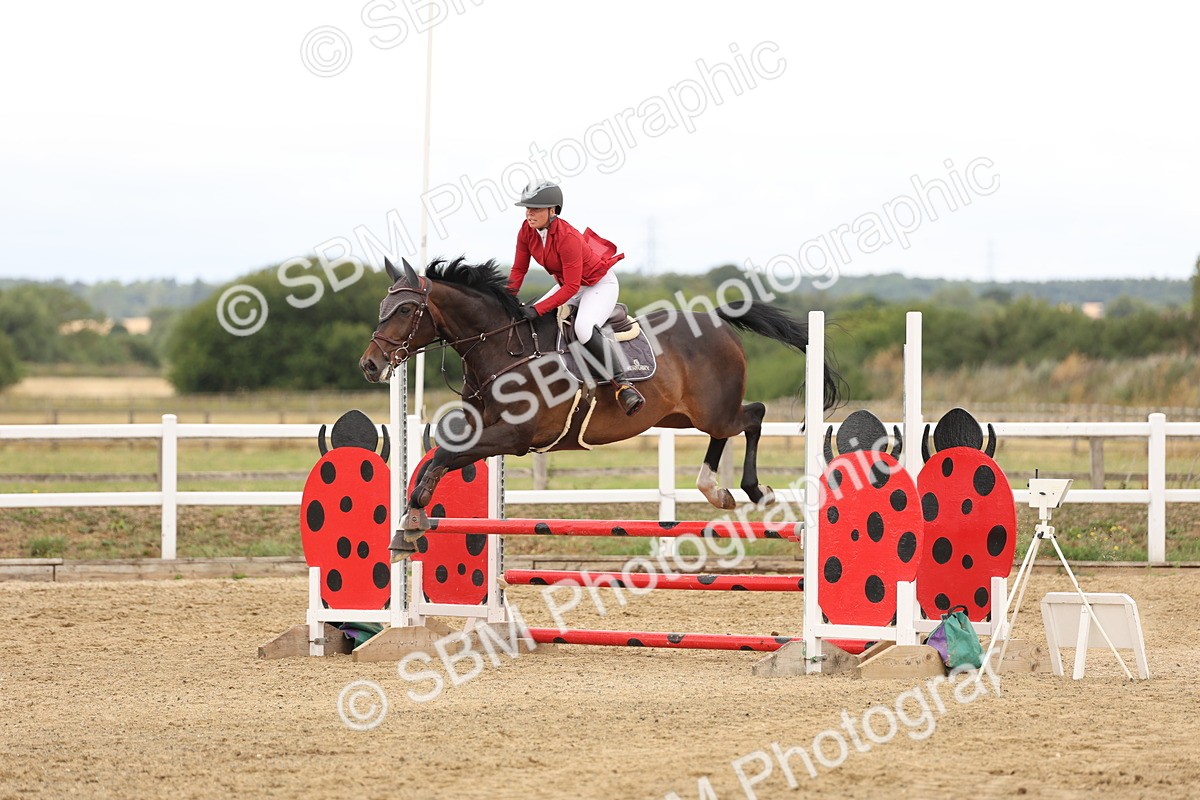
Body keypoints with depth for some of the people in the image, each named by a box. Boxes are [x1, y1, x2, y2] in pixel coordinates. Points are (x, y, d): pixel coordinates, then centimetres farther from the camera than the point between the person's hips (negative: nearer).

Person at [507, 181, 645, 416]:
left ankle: (622, 384, -26)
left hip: (600, 284, -9)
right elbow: (518, 270, 0)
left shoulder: (567, 237, -33)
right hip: (568, 284, 9)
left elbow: (571, 287, -32)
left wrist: (538, 310, -36)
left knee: (584, 329, -34)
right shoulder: (527, 232, -11)